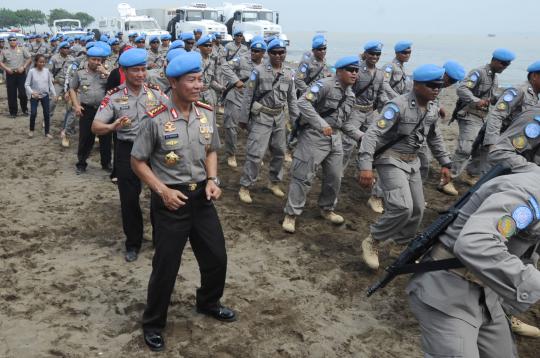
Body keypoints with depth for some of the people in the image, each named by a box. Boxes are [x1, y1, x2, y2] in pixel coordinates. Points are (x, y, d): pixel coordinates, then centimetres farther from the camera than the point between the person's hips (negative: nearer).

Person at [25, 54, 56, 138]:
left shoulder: (47, 71, -4)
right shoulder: (32, 71, -11)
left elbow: (50, 83, 4)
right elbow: (27, 84, -10)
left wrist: (54, 94, 0)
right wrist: (32, 92, -25)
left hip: (45, 95, 2)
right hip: (34, 96, -2)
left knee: (47, 113, 4)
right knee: (33, 113, -5)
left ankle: (47, 132, 16)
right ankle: (31, 130, 18)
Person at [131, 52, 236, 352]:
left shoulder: (207, 114, -2)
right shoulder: (156, 119, -18)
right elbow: (138, 161, -8)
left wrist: (212, 179, -4)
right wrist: (163, 190, -16)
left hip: (201, 196, 5)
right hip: (171, 199, -5)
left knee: (217, 256, 16)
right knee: (166, 266, 6)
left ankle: (208, 302, 46)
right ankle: (153, 323, 31)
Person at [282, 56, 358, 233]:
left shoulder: (350, 94, 13)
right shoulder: (325, 85, -14)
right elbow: (303, 102, -25)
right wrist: (321, 124, -29)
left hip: (335, 138, 8)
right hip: (314, 136, -8)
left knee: (334, 177, 14)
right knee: (304, 176, -4)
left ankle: (327, 209, 35)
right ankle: (291, 214, 7)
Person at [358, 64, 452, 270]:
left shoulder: (433, 109, 4)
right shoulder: (398, 106, -20)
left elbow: (435, 137, 22)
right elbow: (372, 134, -26)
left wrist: (445, 163, 19)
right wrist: (365, 166, -35)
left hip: (412, 162, 8)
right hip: (391, 160, -8)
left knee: (417, 210, 9)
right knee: (402, 207, -22)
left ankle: (402, 247, 30)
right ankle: (372, 241, -2)